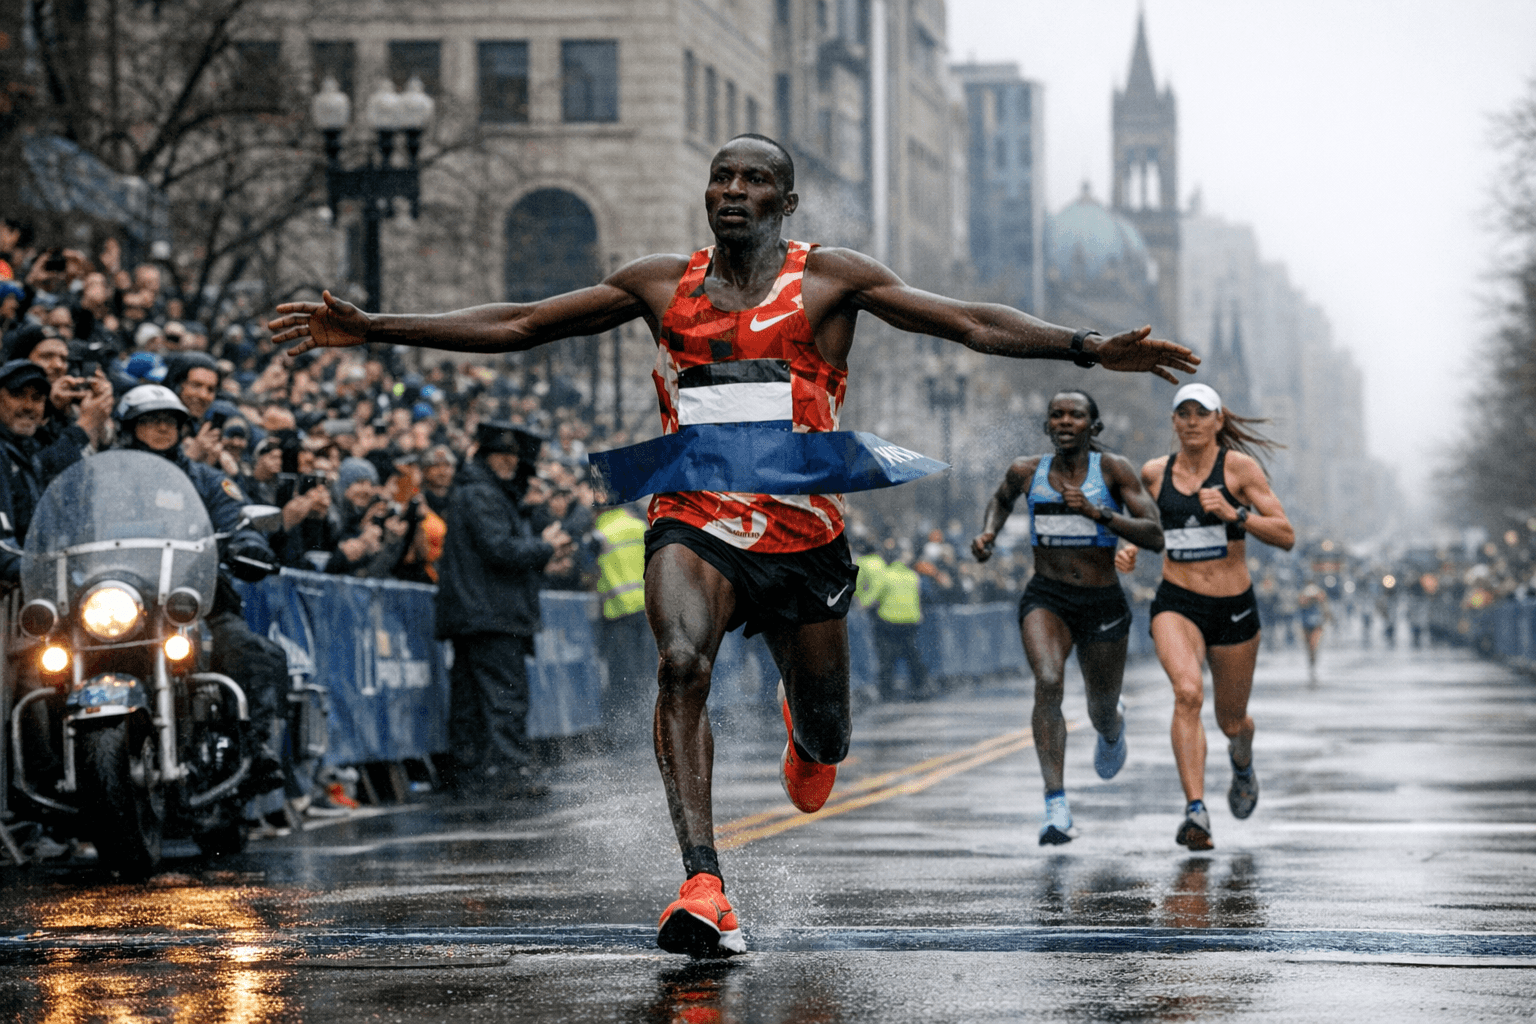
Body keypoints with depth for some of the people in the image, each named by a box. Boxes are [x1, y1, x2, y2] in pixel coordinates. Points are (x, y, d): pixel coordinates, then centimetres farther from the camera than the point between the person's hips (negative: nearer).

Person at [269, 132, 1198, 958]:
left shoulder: (829, 278, 2)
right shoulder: (661, 283, 8)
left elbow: (973, 323, -4)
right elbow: (514, 325, 10)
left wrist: (1089, 348, -18)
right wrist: (371, 330, 6)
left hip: (804, 532, 0)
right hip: (693, 521, 0)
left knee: (826, 740, 11)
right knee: (683, 663, -31)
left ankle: (806, 733, 53)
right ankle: (704, 889, -36)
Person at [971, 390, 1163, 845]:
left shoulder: (1114, 469, -7)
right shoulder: (1027, 471, 1)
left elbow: (1155, 537, -14)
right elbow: (1002, 499, 26)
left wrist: (1098, 514, -25)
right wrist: (987, 535, 6)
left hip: (1103, 603, 0)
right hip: (1046, 598, 0)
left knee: (1101, 713, 15)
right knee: (1048, 681, -29)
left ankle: (1113, 726, 57)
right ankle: (1057, 807, -30)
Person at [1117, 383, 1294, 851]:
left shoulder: (1239, 466, -6)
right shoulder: (1154, 473, 4)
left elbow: (1286, 536, -10)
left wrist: (1235, 514, -23)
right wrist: (1130, 549, 4)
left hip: (1234, 607, 0)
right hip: (1177, 604, 0)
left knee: (1231, 722, 14)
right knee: (1187, 692, -29)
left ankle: (1242, 762, 53)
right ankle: (1195, 810, -34)